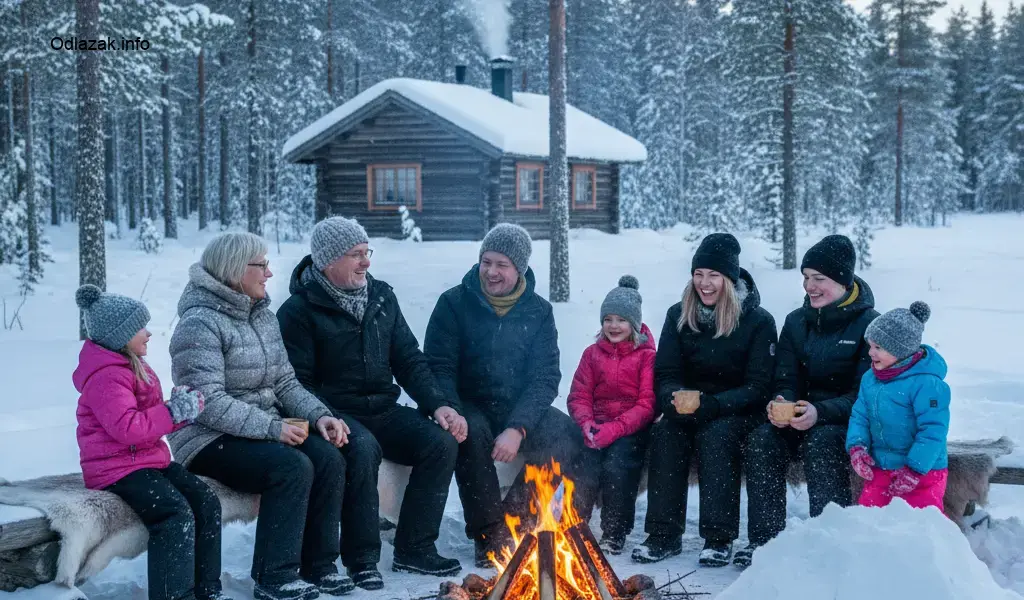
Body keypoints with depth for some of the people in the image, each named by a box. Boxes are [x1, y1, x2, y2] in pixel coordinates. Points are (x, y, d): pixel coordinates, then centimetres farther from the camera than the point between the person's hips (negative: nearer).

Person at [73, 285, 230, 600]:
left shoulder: (134, 367, 17)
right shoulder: (106, 377, -17)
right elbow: (128, 428, -27)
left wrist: (182, 407, -1)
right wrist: (175, 412, -20)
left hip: (150, 459, 10)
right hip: (116, 468, -10)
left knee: (206, 501, -5)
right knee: (177, 512, -28)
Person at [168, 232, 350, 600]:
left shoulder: (263, 316, 12)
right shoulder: (201, 323, -14)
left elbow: (285, 382, 12)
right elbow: (209, 403, -23)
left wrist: (318, 415, -6)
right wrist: (271, 427, -28)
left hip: (265, 429, 8)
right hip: (208, 439, -7)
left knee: (328, 458, -17)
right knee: (292, 467, -29)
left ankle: (318, 565, -7)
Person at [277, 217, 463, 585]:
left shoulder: (382, 297, 11)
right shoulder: (299, 311, -7)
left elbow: (409, 360, 12)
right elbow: (297, 383, -11)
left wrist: (438, 404, -2)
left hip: (383, 410, 6)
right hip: (336, 415, -6)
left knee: (441, 442, -16)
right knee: (363, 448, -36)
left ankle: (413, 548, -6)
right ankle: (361, 558, -21)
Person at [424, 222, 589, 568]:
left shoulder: (538, 312, 3)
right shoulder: (454, 303, -3)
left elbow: (546, 379, -5)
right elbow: (438, 368, -8)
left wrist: (518, 428, -22)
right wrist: (452, 413, -28)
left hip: (521, 410, 2)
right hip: (470, 407, -2)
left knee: (568, 436, -24)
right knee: (473, 433, -36)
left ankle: (513, 520, -12)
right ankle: (489, 536, -23)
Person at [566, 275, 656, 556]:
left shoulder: (646, 356, 0)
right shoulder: (592, 354, 13)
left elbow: (647, 405, -7)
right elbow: (578, 396, 9)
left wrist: (614, 429, -20)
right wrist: (587, 424, -13)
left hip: (632, 429, -3)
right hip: (597, 426, 3)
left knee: (615, 466, -30)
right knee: (585, 467, -26)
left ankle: (615, 535, -10)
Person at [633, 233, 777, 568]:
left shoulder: (758, 321, -7)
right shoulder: (678, 316, 5)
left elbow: (758, 388, -11)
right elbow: (664, 375, 2)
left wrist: (705, 403, -25)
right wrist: (676, 399, -24)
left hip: (736, 412, -3)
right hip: (687, 409, 3)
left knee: (715, 436, -35)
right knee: (665, 433, -29)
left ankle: (719, 538, -27)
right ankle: (664, 535, -25)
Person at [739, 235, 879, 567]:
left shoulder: (868, 324, -7)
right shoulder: (796, 322, 9)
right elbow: (786, 381, 6)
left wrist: (821, 412, -30)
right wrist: (780, 405, -19)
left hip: (849, 422, -5)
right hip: (801, 417, 5)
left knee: (820, 443, -36)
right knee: (761, 439, -24)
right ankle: (763, 538, -21)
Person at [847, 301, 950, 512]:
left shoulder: (926, 383, -19)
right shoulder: (870, 379, 4)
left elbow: (933, 431, -20)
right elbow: (860, 416, 12)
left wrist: (915, 469, -21)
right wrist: (857, 446, -6)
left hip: (923, 470, -7)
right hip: (879, 469, 7)